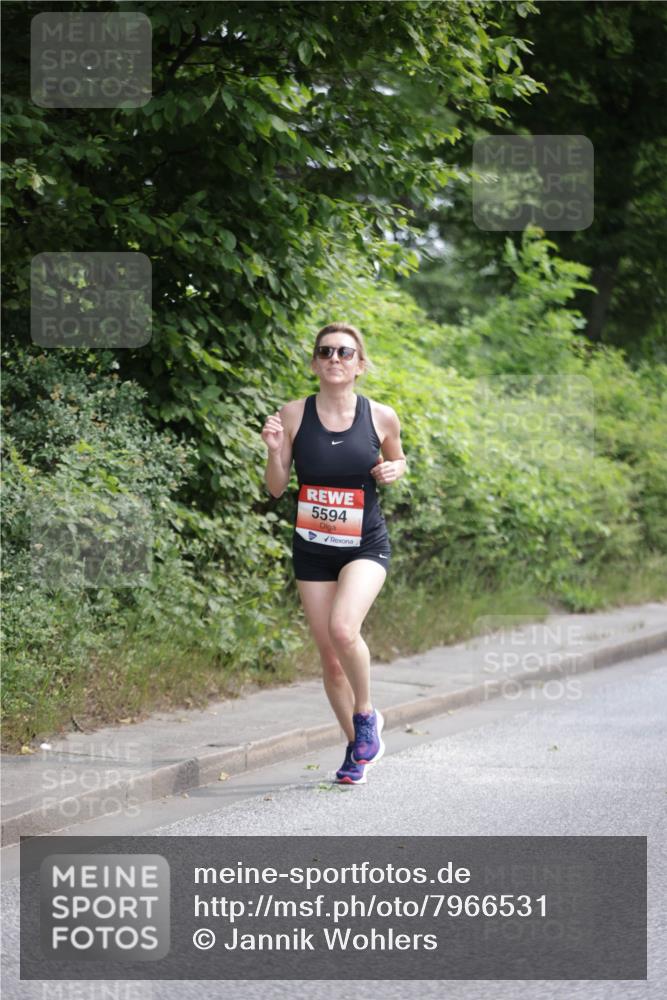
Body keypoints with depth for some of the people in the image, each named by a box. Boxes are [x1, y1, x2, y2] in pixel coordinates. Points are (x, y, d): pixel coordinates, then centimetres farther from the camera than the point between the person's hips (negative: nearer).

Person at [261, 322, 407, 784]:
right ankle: (357, 746, 24)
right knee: (330, 656, 5)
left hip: (366, 546, -2)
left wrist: (394, 469, -8)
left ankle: (366, 714, -1)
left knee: (343, 629, -27)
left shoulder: (381, 417, -5)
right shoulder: (294, 415, -5)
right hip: (313, 550, 2)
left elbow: (396, 459, 15)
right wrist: (275, 450, -18)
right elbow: (276, 488, 0)